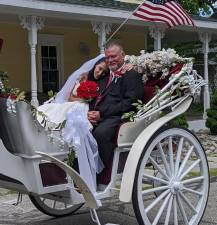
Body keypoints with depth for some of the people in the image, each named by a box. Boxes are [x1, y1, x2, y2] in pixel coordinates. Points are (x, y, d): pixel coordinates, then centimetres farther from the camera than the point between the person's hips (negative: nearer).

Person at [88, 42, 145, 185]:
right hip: (98, 116, 7)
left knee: (100, 132, -36)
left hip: (117, 117, -7)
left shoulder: (132, 75, 5)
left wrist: (102, 113, -15)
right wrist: (91, 113, -2)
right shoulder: (106, 76, 28)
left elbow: (129, 103, -9)